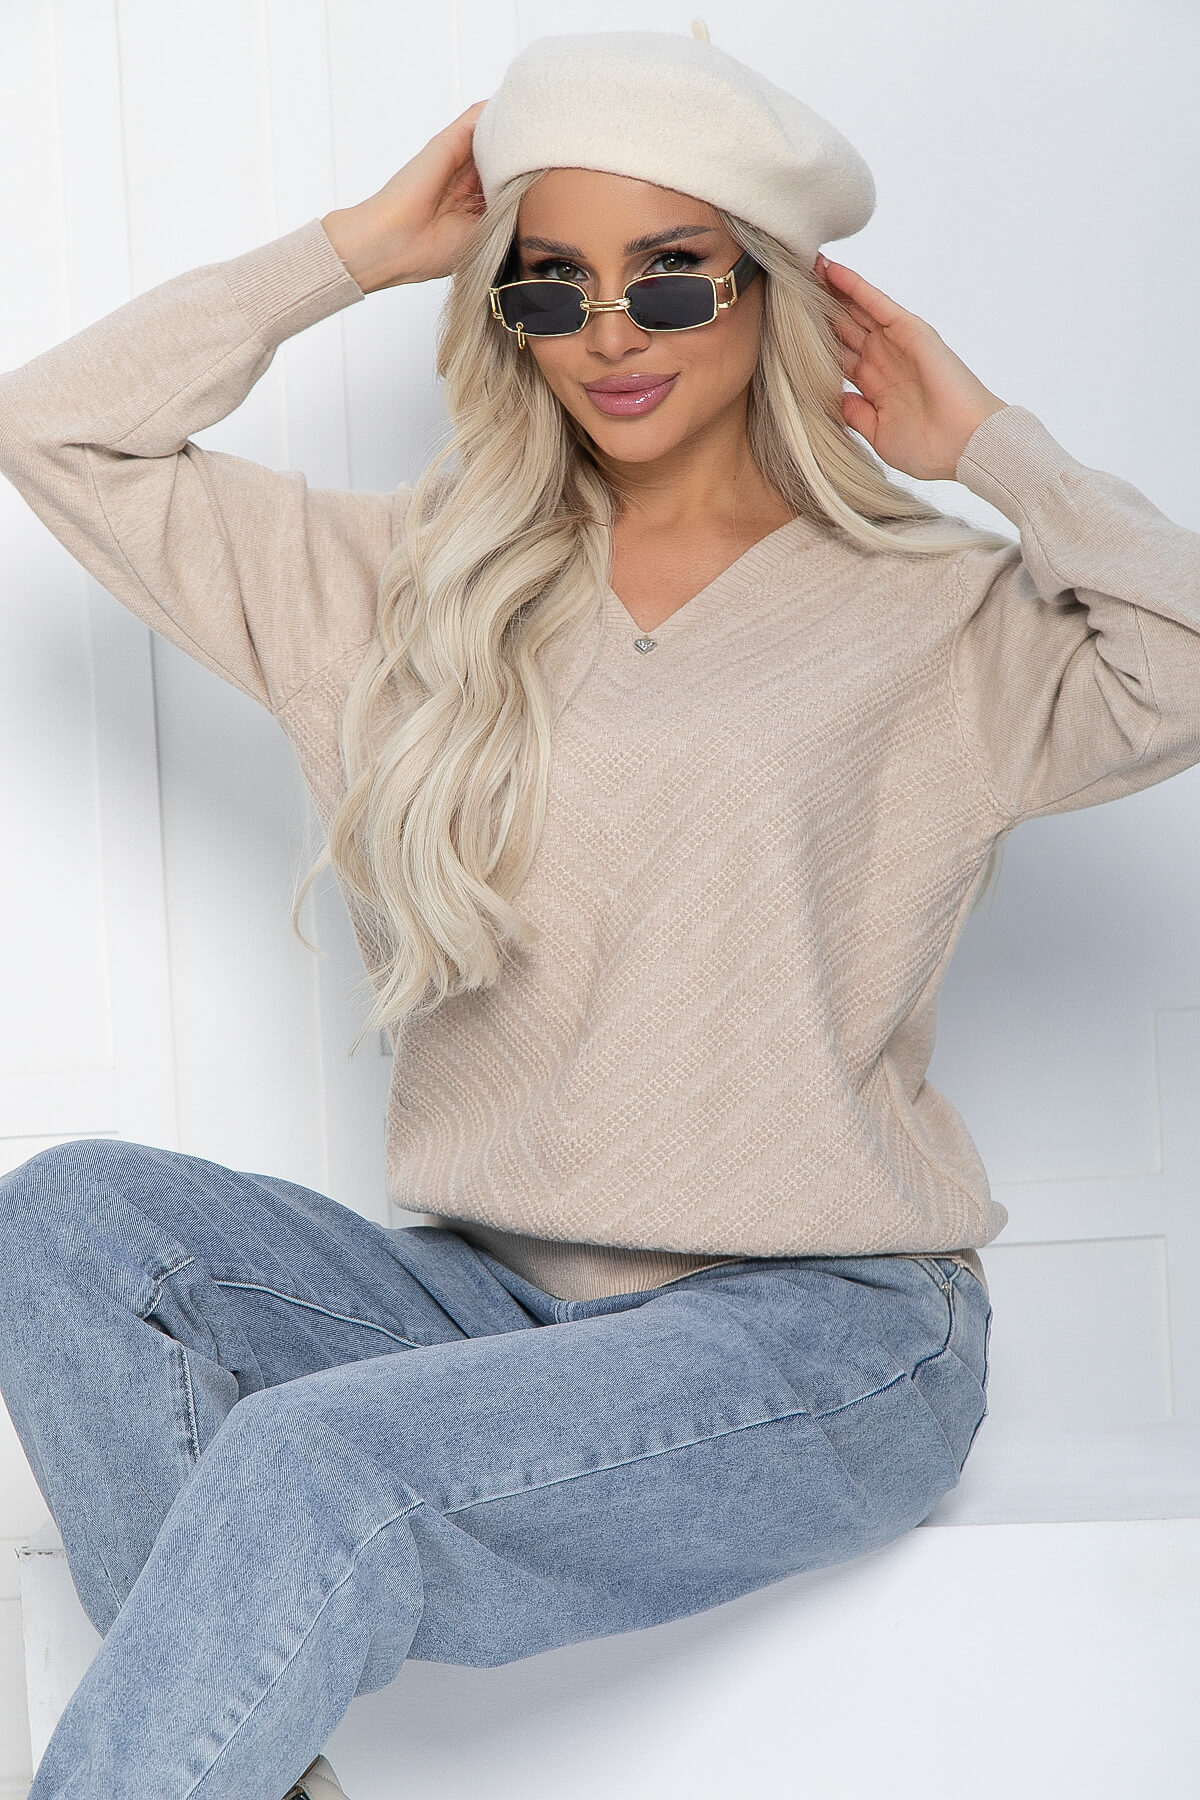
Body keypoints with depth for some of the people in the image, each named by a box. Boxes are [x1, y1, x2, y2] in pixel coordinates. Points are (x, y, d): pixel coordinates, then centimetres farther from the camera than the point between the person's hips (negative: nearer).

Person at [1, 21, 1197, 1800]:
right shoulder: (416, 583, 13)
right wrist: (355, 249, 10)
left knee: (312, 1470, -29)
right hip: (491, 1301, 5)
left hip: (821, 1332, -4)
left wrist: (987, 440, -3)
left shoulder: (932, 620, 3)